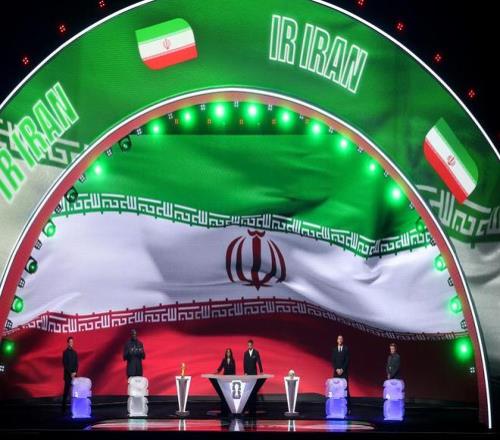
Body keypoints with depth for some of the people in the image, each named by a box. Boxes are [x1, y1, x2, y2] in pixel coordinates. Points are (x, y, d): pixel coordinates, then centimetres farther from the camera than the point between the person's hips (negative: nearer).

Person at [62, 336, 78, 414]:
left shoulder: (74, 352, 13)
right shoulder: (65, 352, -4)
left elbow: (77, 364, 12)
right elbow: (65, 364, -9)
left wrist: (75, 372, -3)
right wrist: (70, 373, -13)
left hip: (74, 374, 5)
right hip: (67, 375, -5)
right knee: (66, 390, -6)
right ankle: (64, 408, -5)